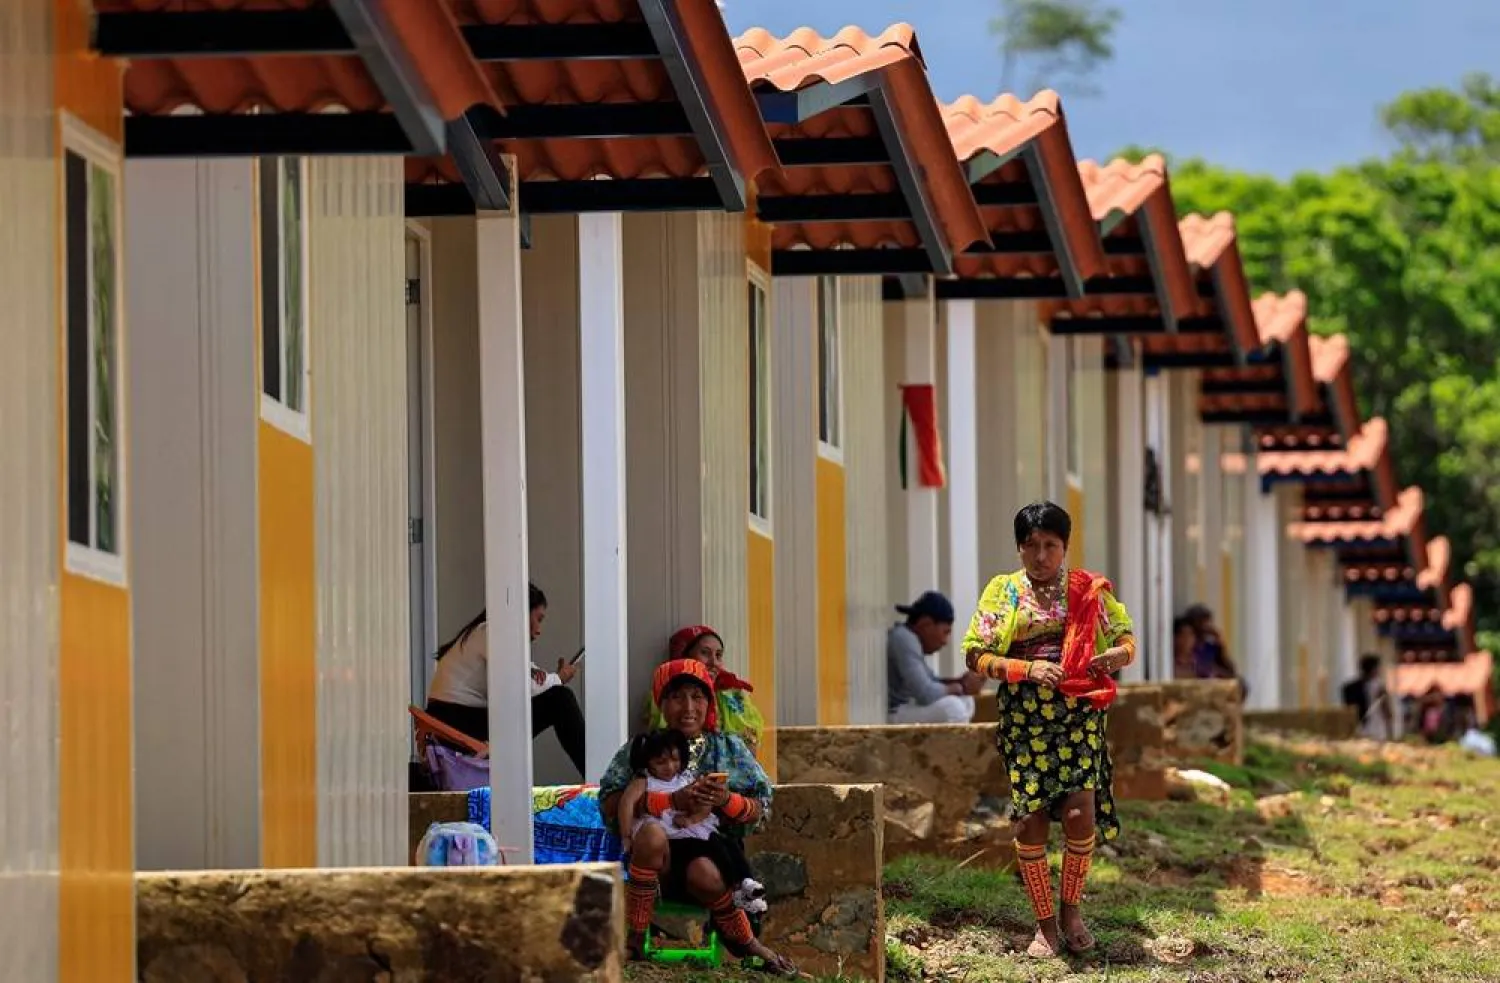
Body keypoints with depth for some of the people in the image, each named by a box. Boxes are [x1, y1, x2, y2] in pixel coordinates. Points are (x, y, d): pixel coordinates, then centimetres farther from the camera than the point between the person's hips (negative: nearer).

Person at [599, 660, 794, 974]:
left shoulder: (730, 748, 14)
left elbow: (760, 811, 10)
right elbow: (610, 806, -5)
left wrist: (727, 800, -12)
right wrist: (673, 801, -16)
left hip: (713, 848, 0)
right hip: (662, 855, 0)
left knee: (703, 874, -36)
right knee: (651, 833, -35)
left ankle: (743, 940, -10)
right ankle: (634, 939, -24)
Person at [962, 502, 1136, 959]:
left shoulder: (1089, 590, 7)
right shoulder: (1003, 592, 6)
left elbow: (1127, 639, 10)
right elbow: (977, 654, 2)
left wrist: (1117, 654, -14)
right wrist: (1028, 669, -14)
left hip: (1078, 714, -1)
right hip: (1025, 718, 1)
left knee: (1080, 813, -14)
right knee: (1031, 820, -2)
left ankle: (1072, 908, 10)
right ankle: (1046, 923, 12)